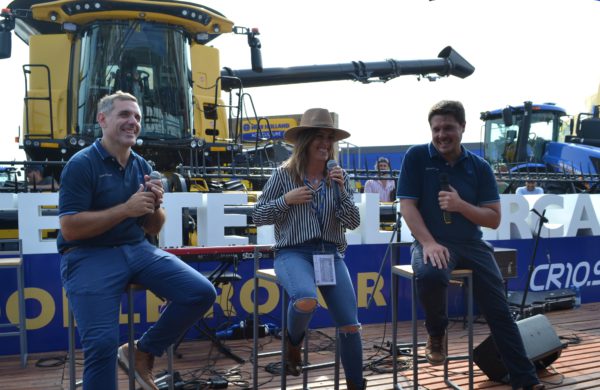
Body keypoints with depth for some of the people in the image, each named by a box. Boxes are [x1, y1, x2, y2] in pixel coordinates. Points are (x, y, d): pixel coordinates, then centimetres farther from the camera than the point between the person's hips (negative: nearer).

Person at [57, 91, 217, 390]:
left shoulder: (142, 166, 10)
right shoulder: (81, 164, -7)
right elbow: (69, 229, -15)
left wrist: (155, 206, -9)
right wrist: (126, 209, -17)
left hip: (137, 250, 6)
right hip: (89, 255, -6)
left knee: (201, 293, -9)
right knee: (102, 343, -21)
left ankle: (142, 352, 10)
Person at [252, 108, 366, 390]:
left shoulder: (338, 176, 9)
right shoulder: (283, 174, 0)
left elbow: (353, 223, 4)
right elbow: (257, 216, 3)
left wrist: (342, 191, -10)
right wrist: (286, 200, -12)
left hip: (330, 254, 3)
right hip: (293, 253, -3)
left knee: (350, 325, -5)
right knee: (306, 300, -35)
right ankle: (293, 342, 1)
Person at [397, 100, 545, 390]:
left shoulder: (479, 167, 4)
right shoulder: (416, 157, -2)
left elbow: (494, 219, 2)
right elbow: (407, 205, -8)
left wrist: (461, 205, -17)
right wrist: (429, 243, -22)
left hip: (471, 244, 3)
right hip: (431, 241, -3)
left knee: (500, 312, -2)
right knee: (429, 275, -36)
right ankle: (436, 332, -4)